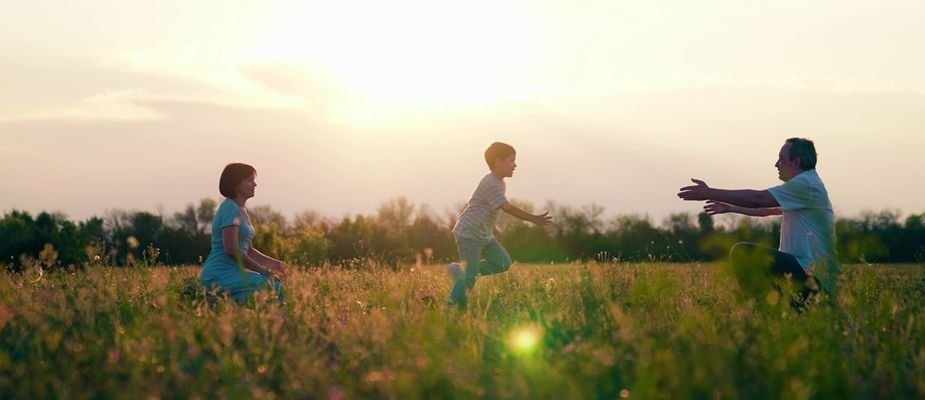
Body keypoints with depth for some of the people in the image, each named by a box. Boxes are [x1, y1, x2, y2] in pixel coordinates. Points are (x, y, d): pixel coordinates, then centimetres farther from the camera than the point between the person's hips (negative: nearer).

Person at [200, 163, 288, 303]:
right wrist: (263, 271, -18)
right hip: (219, 275, -10)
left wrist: (274, 263, 10)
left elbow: (248, 250, 23)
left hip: (232, 272, 10)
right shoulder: (230, 208, -11)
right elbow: (231, 249, -22)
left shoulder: (242, 211, 19)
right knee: (273, 287, -23)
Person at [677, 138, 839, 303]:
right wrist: (730, 207, 33)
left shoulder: (805, 184, -12)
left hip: (809, 273, -11)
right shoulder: (807, 184, 20)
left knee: (742, 252, -20)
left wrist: (709, 193, -15)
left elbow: (757, 198, -18)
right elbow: (766, 209, 31)